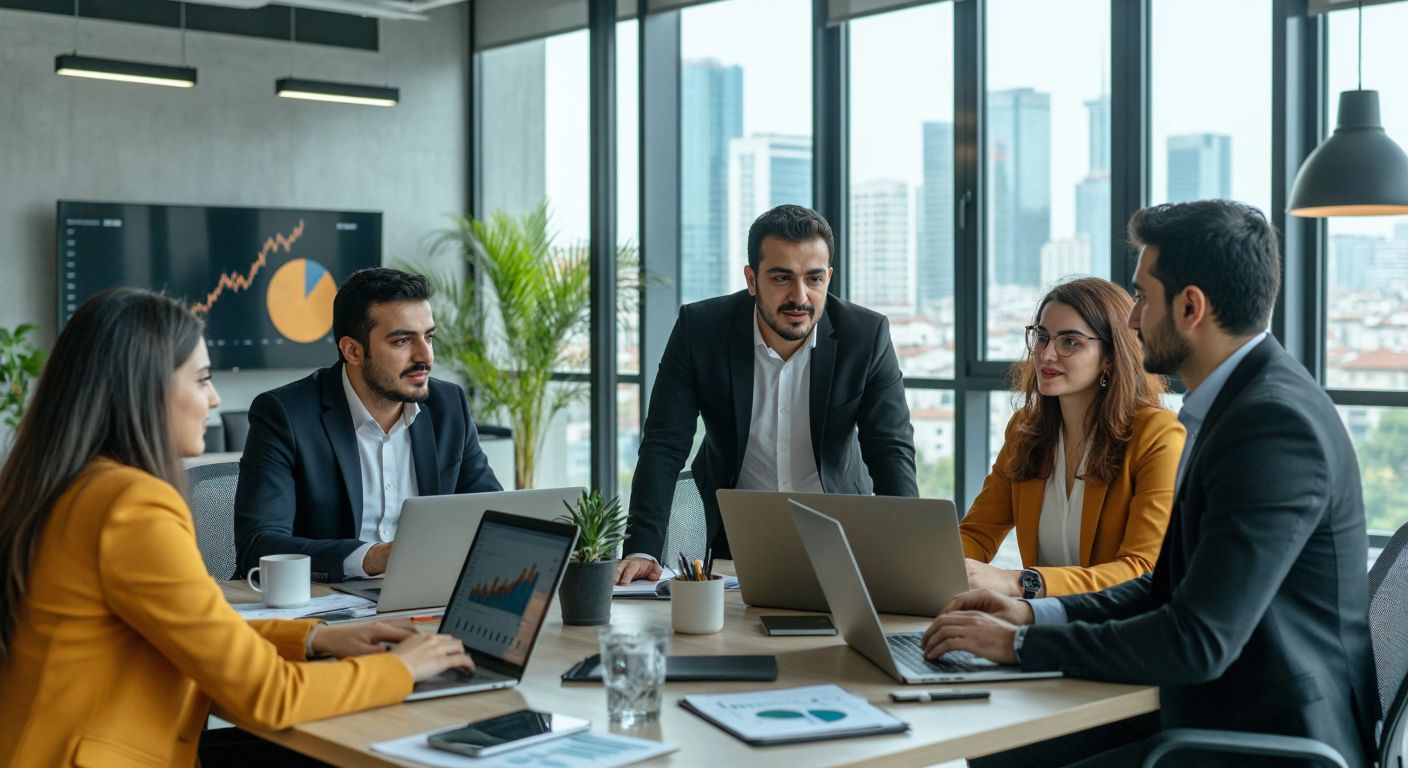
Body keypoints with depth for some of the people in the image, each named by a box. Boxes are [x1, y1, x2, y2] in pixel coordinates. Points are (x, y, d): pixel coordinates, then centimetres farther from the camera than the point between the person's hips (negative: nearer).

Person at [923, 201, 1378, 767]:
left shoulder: (1277, 423, -22)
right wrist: (1035, 615, 4)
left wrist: (1019, 644, -17)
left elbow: (1200, 640, -26)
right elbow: (1172, 585, 15)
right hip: (1208, 709, 9)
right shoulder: (1239, 402, 10)